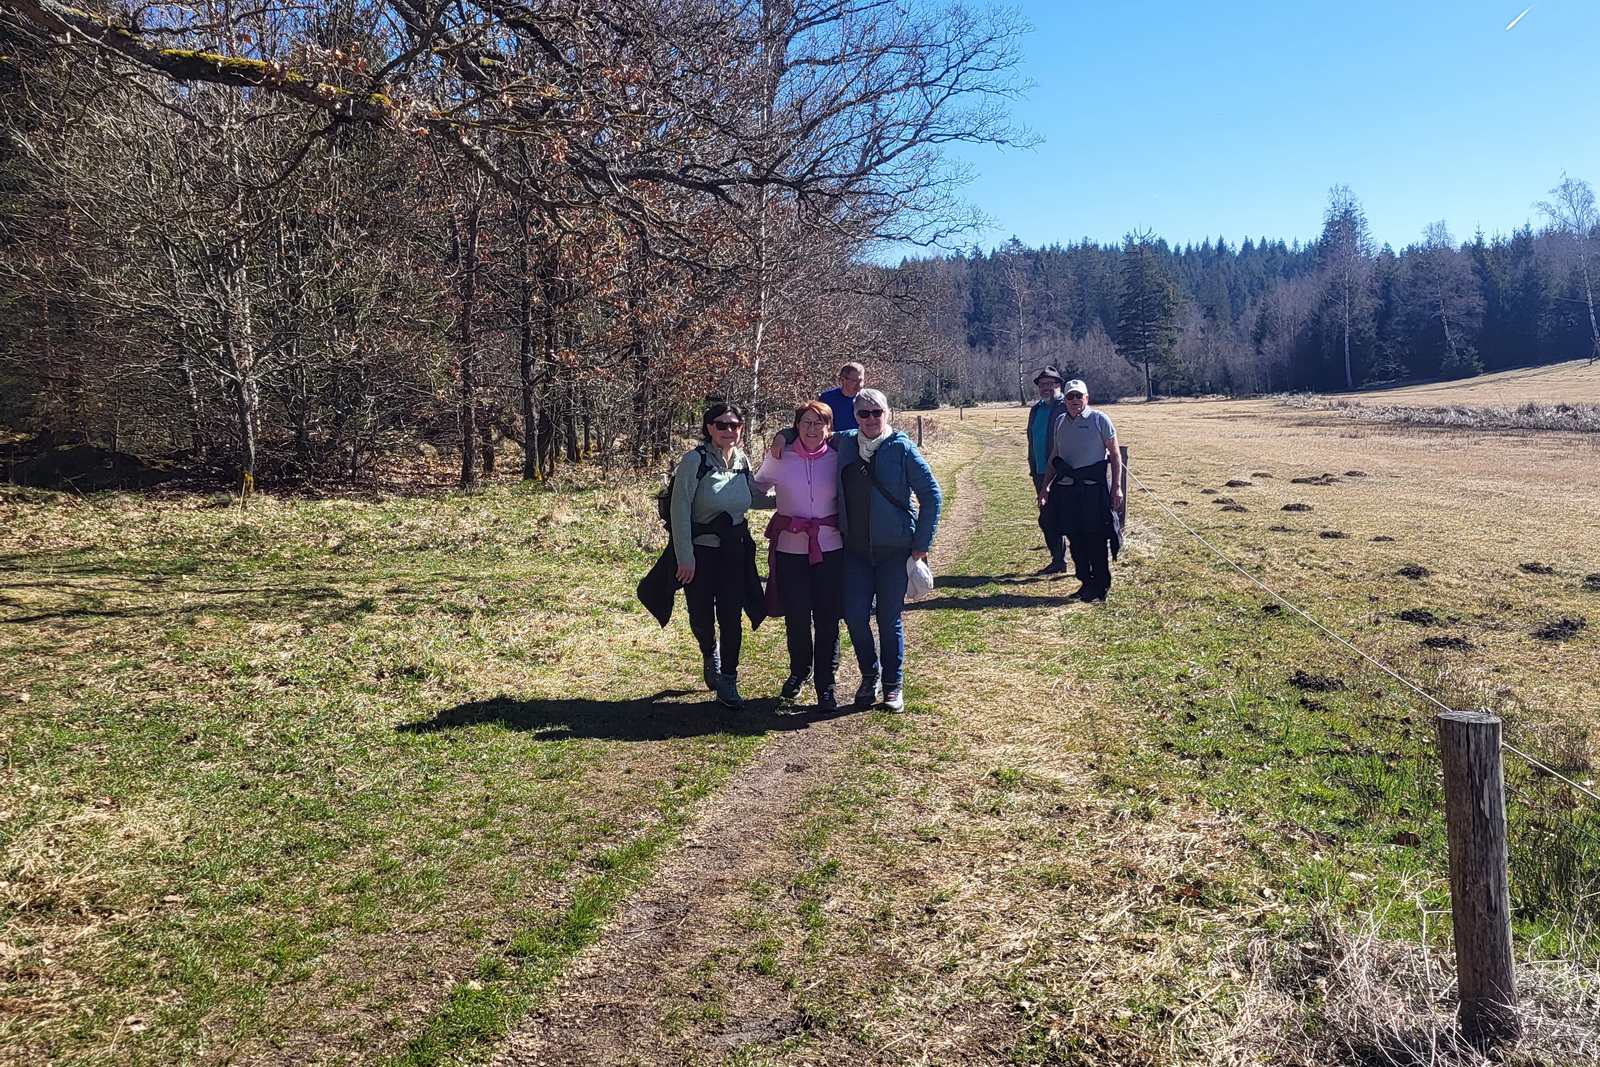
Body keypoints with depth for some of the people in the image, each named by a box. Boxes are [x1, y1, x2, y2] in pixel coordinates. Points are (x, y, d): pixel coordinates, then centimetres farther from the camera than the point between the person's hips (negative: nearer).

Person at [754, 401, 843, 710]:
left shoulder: (836, 460, 0)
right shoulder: (778, 460, -1)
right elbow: (756, 489, 15)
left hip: (830, 548, 0)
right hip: (790, 549, 0)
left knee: (827, 618, 2)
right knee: (796, 617, 6)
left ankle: (825, 685, 15)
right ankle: (798, 672, 32)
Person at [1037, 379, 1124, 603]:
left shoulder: (1099, 420, -3)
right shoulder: (1060, 423, 12)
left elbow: (1115, 454, -2)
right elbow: (1054, 457, 19)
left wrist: (1116, 486, -9)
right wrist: (1046, 487, 15)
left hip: (1094, 489, -5)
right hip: (1065, 489, 5)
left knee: (1096, 540, -3)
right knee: (1075, 539, 8)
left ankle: (1100, 589, 6)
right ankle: (1086, 584, 19)